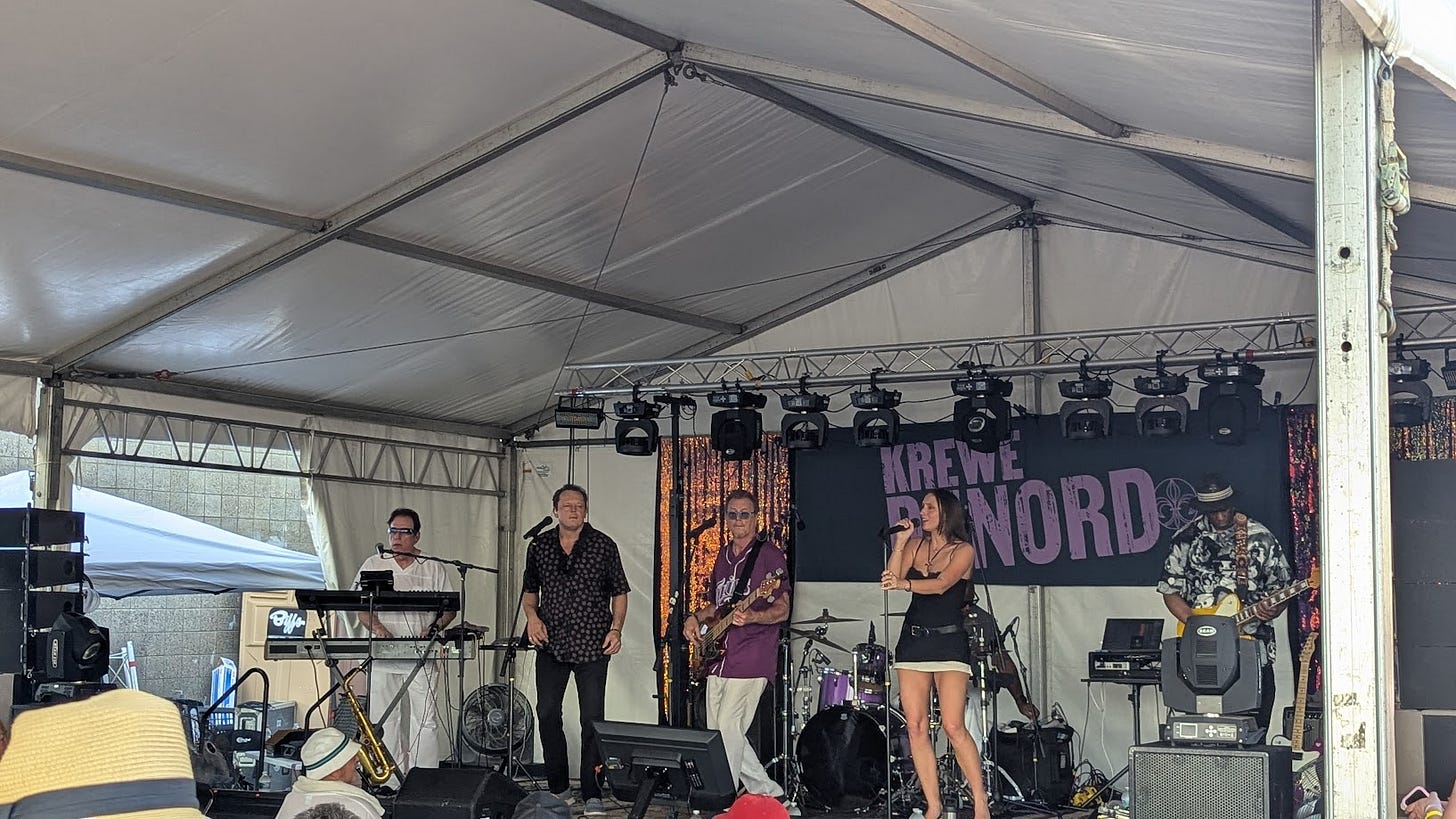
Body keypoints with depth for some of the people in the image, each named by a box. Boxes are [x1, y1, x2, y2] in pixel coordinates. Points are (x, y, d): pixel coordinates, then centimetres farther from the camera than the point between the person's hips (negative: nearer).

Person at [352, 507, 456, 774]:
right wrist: (376, 626, -12)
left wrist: (435, 627, -11)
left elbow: (450, 607, 8)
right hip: (383, 655, 1)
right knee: (385, 720, 1)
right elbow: (361, 607, 7)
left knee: (425, 719, -6)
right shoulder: (373, 565, 11)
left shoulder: (433, 568, 8)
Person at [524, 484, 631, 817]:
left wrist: (616, 629, -6)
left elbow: (619, 592, 6)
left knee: (592, 719, -4)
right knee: (547, 714, 4)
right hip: (551, 645, 3)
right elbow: (530, 590, 19)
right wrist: (532, 616, 0)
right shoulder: (539, 546, 8)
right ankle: (559, 788, 19)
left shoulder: (603, 545, 1)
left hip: (592, 646, -3)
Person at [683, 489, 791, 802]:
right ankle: (767, 791, 20)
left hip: (751, 659, -8)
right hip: (719, 657, 8)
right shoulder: (723, 556, 17)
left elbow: (782, 610, -11)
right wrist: (696, 618, 9)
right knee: (717, 732, 9)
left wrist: (751, 617, -29)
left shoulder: (769, 555, -6)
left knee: (728, 727, -13)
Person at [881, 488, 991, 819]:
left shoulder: (963, 550, -2)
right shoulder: (914, 546, 12)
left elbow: (942, 584, -19)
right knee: (916, 726, -2)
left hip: (949, 640, -5)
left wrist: (904, 584, -34)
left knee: (953, 726, -14)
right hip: (912, 639, 5)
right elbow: (891, 579, 0)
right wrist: (899, 543, -7)